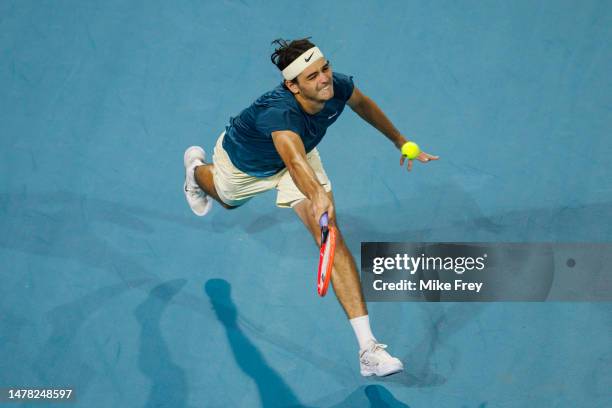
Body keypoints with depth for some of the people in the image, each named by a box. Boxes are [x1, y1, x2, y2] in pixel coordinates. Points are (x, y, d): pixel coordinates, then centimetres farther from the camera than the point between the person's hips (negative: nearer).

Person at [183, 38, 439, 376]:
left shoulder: (338, 88, -32)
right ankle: (198, 168, 71)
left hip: (298, 155, 3)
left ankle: (367, 348, -17)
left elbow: (363, 104, -5)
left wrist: (400, 141, 6)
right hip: (242, 162, -3)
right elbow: (295, 162, -69)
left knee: (333, 239, -16)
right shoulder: (278, 112, -50)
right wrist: (316, 194, -89)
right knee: (227, 201, 33)